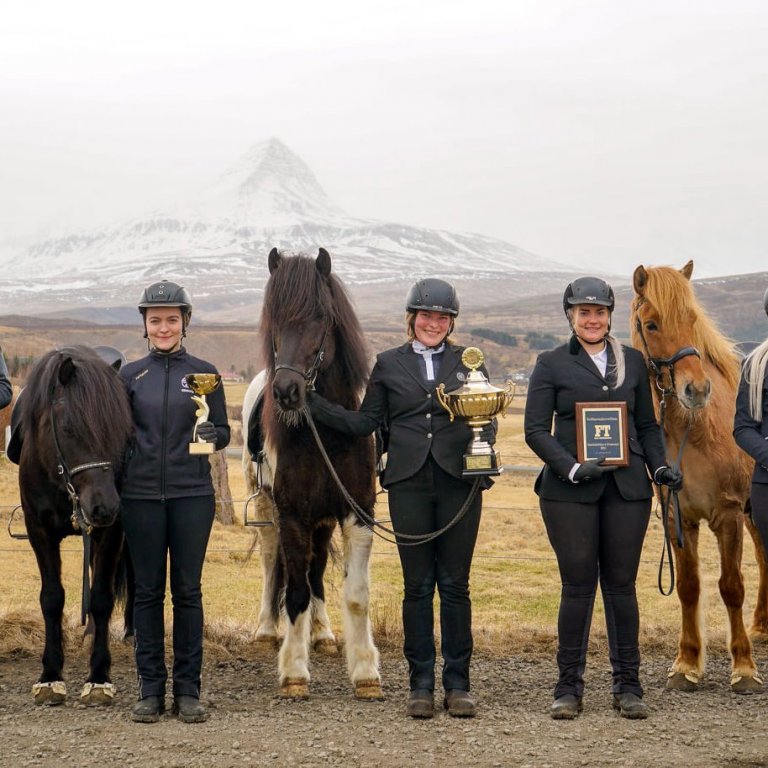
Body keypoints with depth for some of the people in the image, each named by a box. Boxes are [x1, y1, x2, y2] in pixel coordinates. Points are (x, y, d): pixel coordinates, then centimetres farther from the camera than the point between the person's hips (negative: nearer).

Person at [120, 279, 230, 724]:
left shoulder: (204, 373, 4)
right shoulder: (130, 376, 6)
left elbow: (224, 432, 5)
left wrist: (212, 434, -17)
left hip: (192, 494, -1)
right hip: (142, 495, 1)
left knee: (188, 590, 2)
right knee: (148, 591, 4)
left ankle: (189, 690, 9)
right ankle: (151, 690, 11)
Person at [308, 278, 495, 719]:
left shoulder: (468, 361, 10)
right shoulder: (389, 365, 10)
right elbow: (364, 423, 10)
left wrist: (483, 444, -13)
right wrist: (313, 403, 1)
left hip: (458, 480, 0)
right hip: (409, 483, 0)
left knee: (455, 585, 3)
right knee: (417, 586, 4)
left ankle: (458, 684, 11)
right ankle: (421, 685, 11)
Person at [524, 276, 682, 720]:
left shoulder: (634, 362, 13)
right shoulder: (551, 365, 3)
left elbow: (647, 425, 17)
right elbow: (536, 430, -2)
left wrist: (660, 467, 0)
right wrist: (572, 468, -15)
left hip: (627, 487, 2)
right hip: (570, 489, -2)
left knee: (622, 586, 5)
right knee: (578, 586, -1)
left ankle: (628, 687, 13)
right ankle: (569, 688, 9)